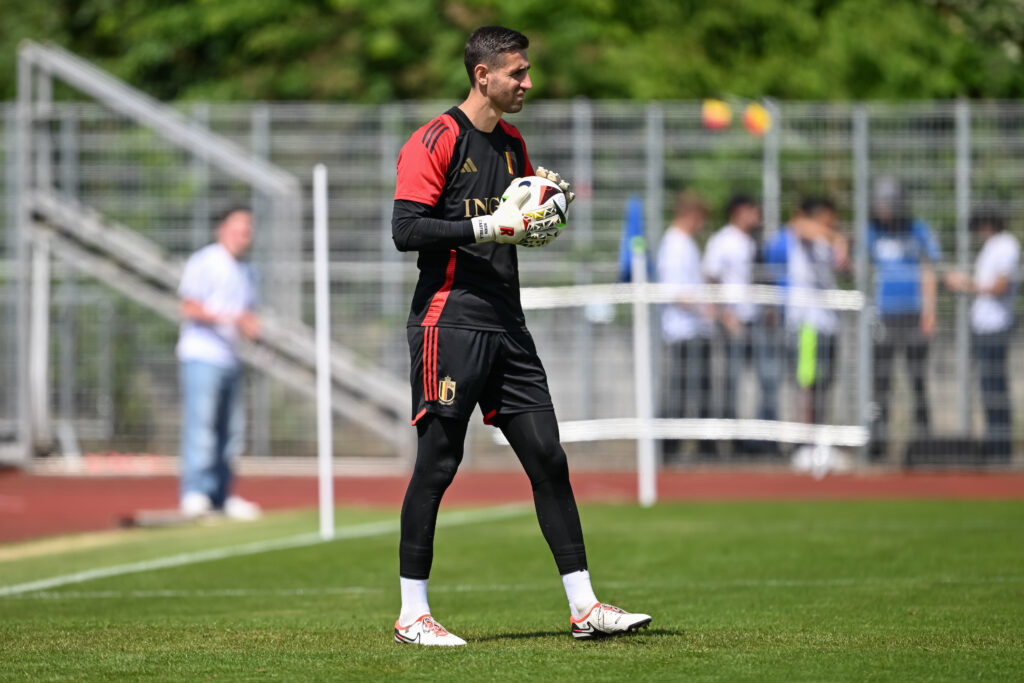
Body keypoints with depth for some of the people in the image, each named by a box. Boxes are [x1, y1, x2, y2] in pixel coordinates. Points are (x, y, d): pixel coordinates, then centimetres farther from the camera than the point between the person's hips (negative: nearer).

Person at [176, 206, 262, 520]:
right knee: (200, 425, -13)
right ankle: (195, 492, -15)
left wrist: (251, 326, 2)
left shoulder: (245, 271, 18)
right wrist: (226, 317, -25)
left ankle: (222, 495, 14)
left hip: (230, 358, 8)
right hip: (202, 356, -8)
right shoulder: (203, 263, -7)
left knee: (231, 429, 8)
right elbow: (190, 309, -14)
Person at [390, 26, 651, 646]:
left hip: (506, 326, 8)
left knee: (548, 458, 3)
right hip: (450, 322, -8)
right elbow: (407, 230, -16)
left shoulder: (513, 144, 17)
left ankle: (585, 607, 6)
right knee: (437, 464, -5)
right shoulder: (437, 140, -8)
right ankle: (412, 614, 2)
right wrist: (486, 225, -20)